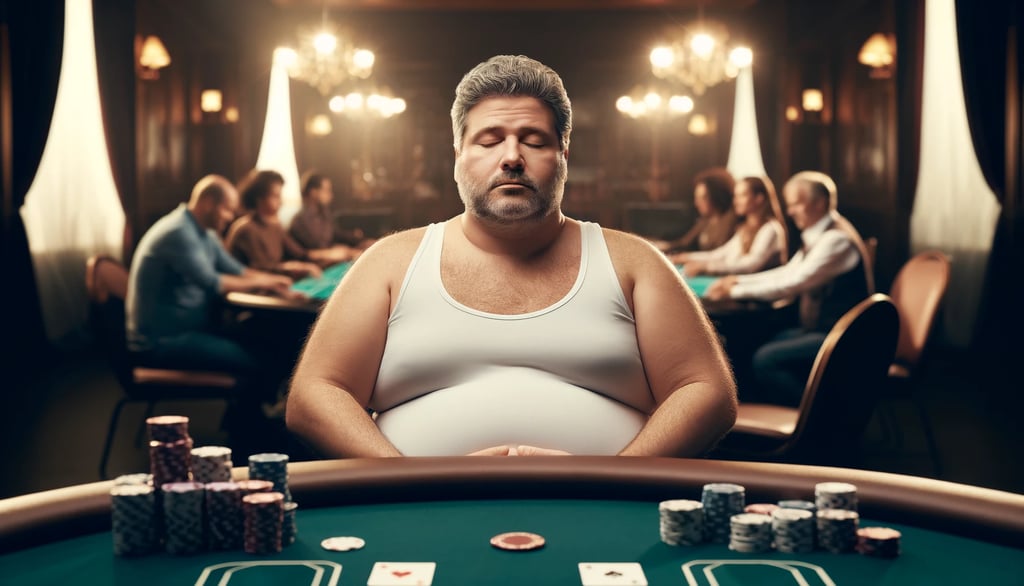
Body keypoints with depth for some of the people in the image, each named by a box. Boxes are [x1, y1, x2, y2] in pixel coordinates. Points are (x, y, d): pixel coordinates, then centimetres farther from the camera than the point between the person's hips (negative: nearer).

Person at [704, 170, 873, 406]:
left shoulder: (836, 240, -19)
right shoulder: (819, 235, 10)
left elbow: (792, 283, -24)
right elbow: (787, 272, 15)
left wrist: (735, 290, -19)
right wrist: (738, 280, 3)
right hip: (821, 330, 10)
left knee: (765, 359, -21)